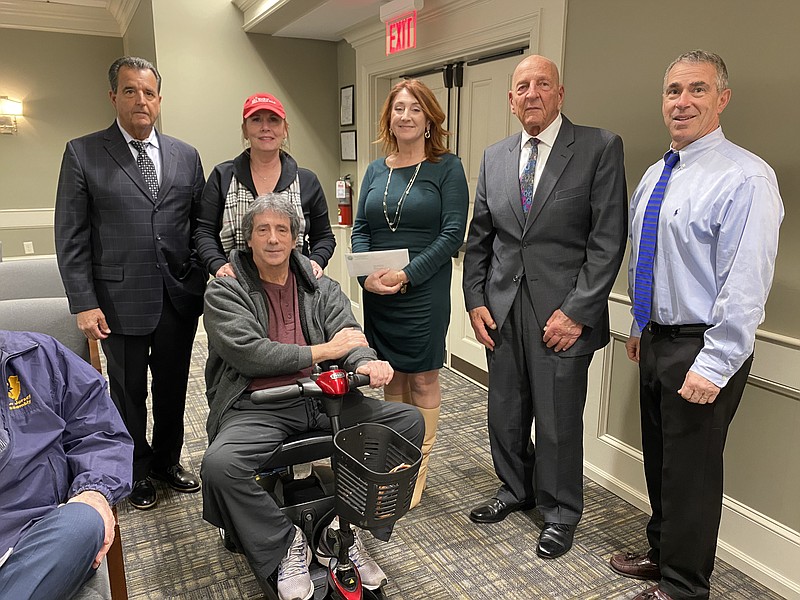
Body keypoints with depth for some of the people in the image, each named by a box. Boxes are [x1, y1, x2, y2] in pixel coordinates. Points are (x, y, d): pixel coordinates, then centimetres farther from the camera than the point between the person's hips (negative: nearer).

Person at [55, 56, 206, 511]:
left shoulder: (187, 156, 7)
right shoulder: (83, 154, -2)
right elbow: (71, 237, -4)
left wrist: (207, 277, 0)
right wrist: (84, 304, -9)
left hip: (180, 298, 3)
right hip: (121, 299, -2)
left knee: (173, 387, 16)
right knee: (129, 393, 12)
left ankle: (168, 460, 38)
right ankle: (137, 473, 33)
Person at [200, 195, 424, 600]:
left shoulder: (321, 288, 15)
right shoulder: (223, 292, 3)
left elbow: (350, 336, 4)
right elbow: (247, 352, -12)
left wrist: (367, 363, -21)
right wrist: (322, 350, -11)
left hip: (324, 399, 4)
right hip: (258, 408, -3)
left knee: (409, 421, -11)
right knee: (218, 465, -32)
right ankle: (285, 544, -4)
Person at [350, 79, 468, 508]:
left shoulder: (447, 167, -3)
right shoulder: (376, 170, 11)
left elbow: (452, 233, -10)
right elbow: (360, 229, 9)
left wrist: (406, 274, -17)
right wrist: (368, 275, -9)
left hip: (424, 292, -4)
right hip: (377, 293, 5)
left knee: (422, 379, 5)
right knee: (390, 377, 13)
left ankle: (419, 469, 20)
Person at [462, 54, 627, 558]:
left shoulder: (600, 148, -4)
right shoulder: (495, 157, 10)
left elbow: (609, 239, -10)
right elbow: (479, 237, 12)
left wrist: (577, 311, -15)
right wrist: (475, 301, 4)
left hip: (562, 313, -4)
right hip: (502, 310, 5)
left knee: (559, 422, 8)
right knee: (505, 413, 16)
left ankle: (561, 512, 31)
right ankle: (515, 489, 40)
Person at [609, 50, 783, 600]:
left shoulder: (746, 178, -16)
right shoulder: (654, 176, 10)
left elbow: (746, 283, -21)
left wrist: (713, 366, -23)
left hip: (702, 350, -8)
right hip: (656, 341, 8)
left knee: (691, 472, 5)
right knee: (658, 458, 20)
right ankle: (661, 554, 41)